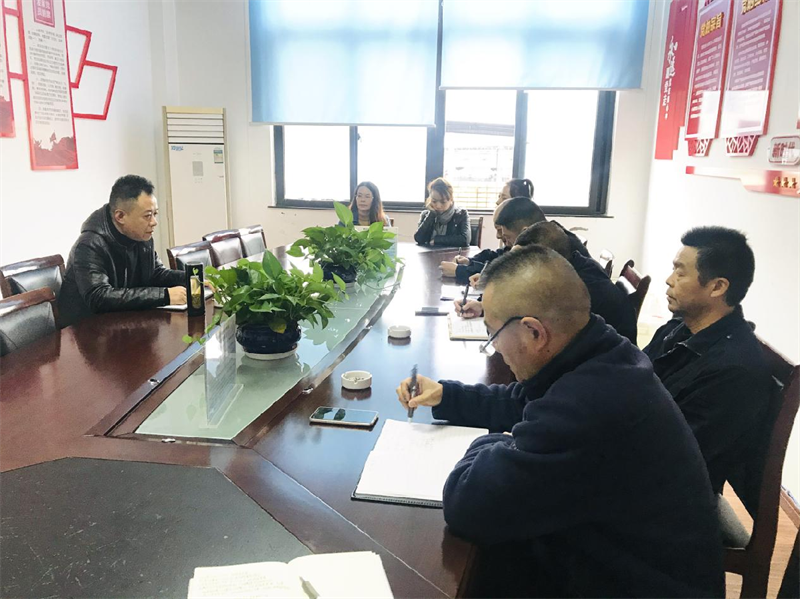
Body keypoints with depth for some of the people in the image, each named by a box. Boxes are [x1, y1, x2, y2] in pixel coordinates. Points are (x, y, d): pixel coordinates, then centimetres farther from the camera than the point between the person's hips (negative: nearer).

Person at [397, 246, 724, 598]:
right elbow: (523, 403, 15)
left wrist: (491, 444, -11)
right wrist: (444, 394, 8)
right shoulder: (601, 356, -5)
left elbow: (466, 505, -30)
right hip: (619, 556, 8)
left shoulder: (590, 406, -36)